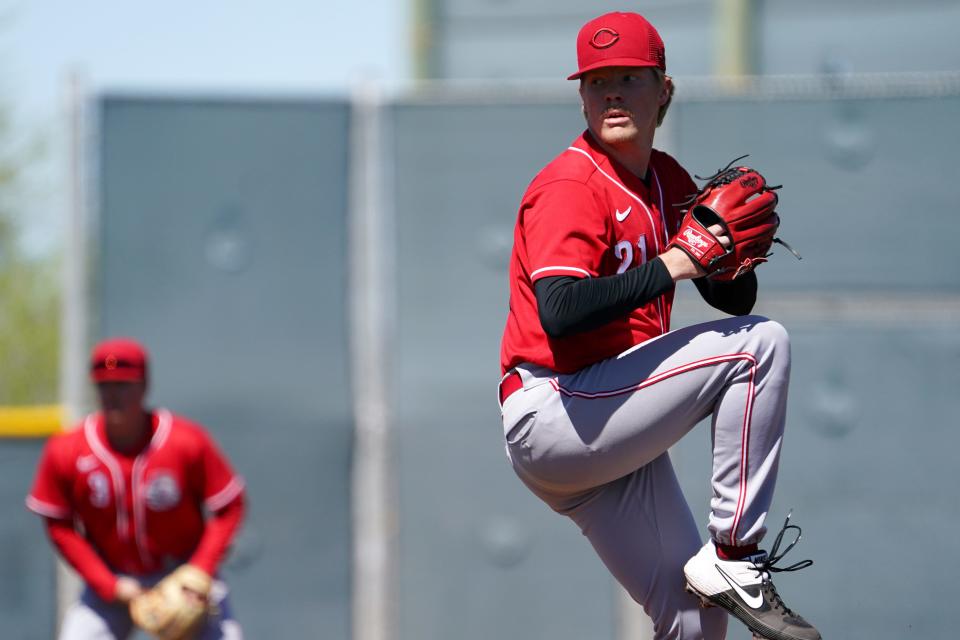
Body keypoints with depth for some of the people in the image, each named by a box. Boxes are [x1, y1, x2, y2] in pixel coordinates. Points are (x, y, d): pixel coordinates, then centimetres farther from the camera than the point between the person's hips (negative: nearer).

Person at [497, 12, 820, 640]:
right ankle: (733, 558, -14)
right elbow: (558, 312, -28)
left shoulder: (668, 182, 14)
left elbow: (734, 301, 16)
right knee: (761, 343, -16)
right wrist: (669, 265, -25)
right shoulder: (572, 184, -12)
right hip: (551, 416, -9)